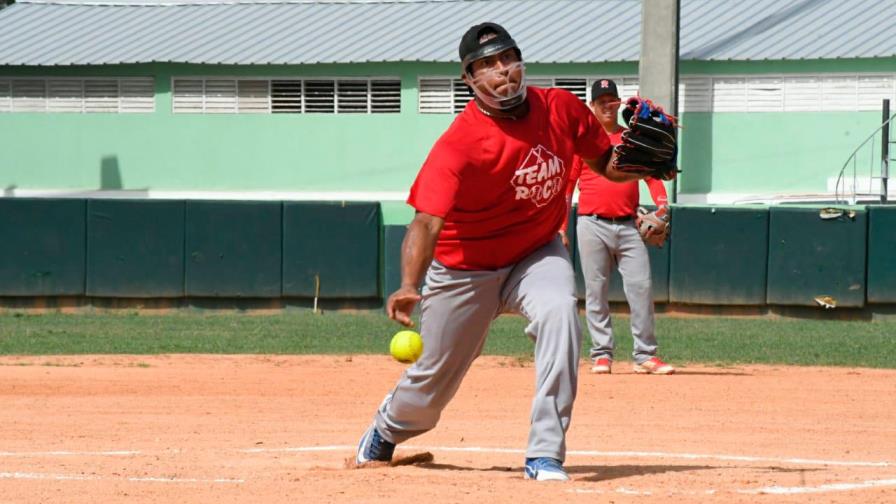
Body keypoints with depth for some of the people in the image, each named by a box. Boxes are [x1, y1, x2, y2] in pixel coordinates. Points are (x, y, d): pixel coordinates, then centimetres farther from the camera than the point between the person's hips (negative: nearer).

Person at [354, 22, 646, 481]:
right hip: (464, 268, -3)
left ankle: (545, 455, -24)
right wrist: (409, 287, -57)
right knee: (434, 379, 10)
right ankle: (388, 428, 49)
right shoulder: (459, 145, -29)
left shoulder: (562, 109, -13)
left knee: (559, 312, -30)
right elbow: (427, 222, -40)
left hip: (537, 254, 3)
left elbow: (607, 165, 4)